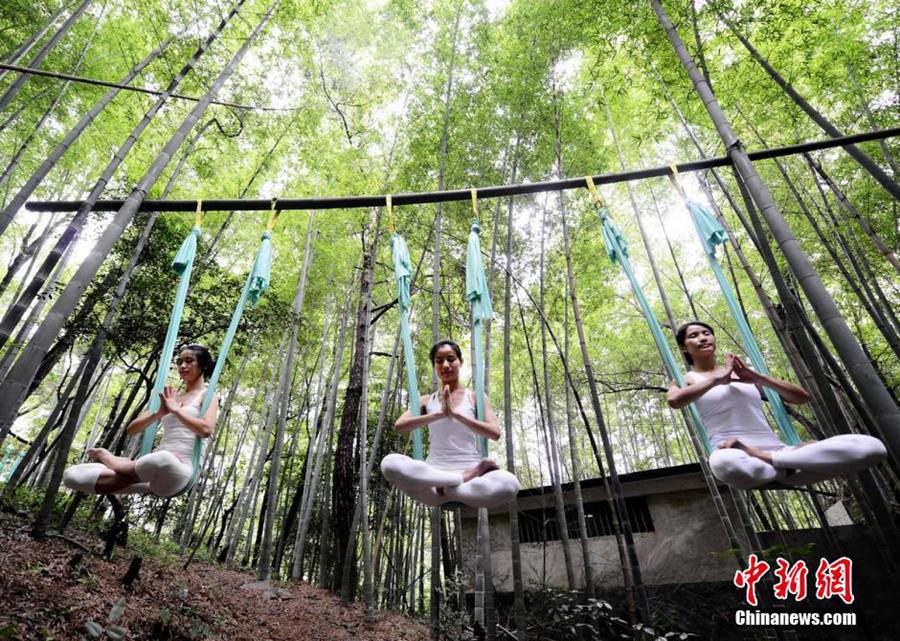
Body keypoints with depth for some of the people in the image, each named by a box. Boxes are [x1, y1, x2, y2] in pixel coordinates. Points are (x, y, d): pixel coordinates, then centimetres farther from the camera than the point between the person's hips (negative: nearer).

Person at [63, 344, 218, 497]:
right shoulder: (171, 398, 22)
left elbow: (205, 430, -13)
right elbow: (131, 429, 14)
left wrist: (175, 410, -7)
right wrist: (159, 413, -4)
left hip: (179, 470, -5)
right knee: (72, 475, -6)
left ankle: (116, 462, -10)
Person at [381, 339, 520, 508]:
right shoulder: (426, 401, 13)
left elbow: (495, 433, -6)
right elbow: (399, 425, -4)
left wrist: (456, 413, -13)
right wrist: (439, 414, -14)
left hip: (469, 470, -1)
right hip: (435, 472, 2)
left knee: (510, 483, -33)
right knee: (390, 463, -29)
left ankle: (445, 489, -19)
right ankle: (464, 478, -22)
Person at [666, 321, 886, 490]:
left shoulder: (742, 373, 22)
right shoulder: (686, 379, 9)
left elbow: (802, 397, 17)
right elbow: (673, 400, -17)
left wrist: (758, 378, 1)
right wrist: (717, 379, -6)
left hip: (777, 451, 4)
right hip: (736, 456, -4)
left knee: (871, 446, -15)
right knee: (722, 463, -44)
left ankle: (769, 459, -19)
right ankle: (786, 469, -15)